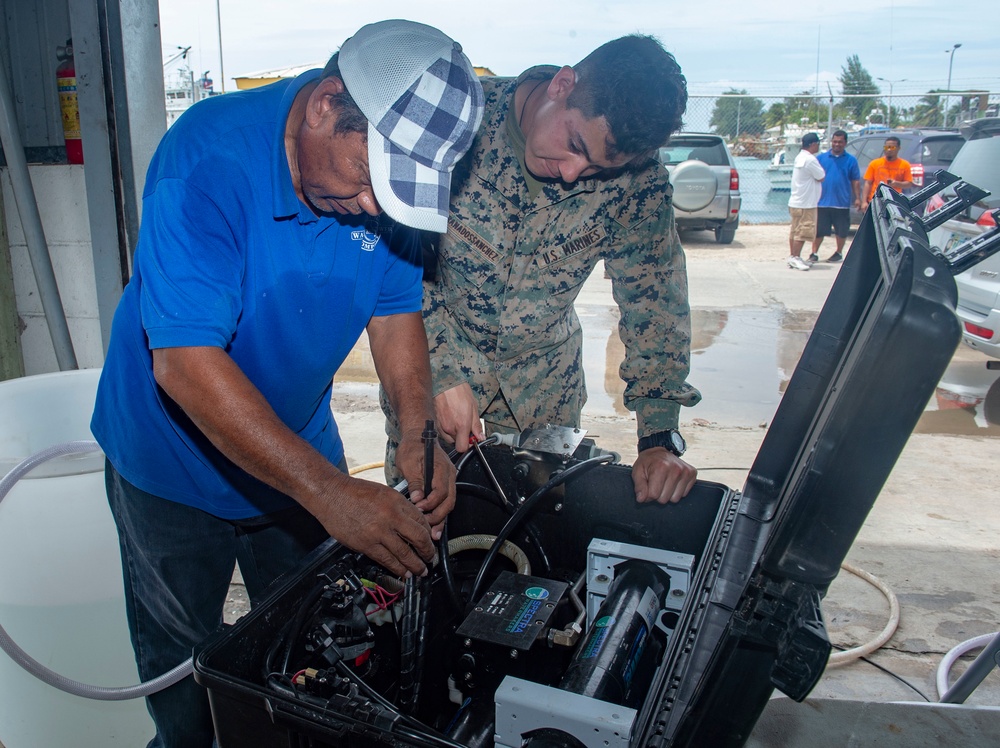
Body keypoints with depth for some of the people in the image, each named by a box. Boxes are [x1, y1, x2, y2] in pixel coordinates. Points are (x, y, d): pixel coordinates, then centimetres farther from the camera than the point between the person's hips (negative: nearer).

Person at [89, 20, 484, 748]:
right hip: (176, 462, -4)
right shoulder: (210, 157, -31)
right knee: (182, 661, 17)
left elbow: (395, 307, -4)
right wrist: (330, 492, -41)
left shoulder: (392, 168, -14)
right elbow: (185, 364, -36)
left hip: (302, 446, 4)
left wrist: (419, 431, -21)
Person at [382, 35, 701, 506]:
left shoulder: (638, 181, -18)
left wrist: (660, 440, -17)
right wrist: (444, 371, -24)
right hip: (428, 358, -1)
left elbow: (656, 300, -11)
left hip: (545, 376, 2)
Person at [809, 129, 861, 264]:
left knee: (841, 230, 9)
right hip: (822, 202, 0)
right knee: (818, 230, 0)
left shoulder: (851, 160, 4)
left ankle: (839, 253, 24)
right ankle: (814, 253, 8)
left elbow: (856, 181, 6)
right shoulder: (821, 158, 5)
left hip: (842, 203, 0)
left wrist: (857, 198, -1)